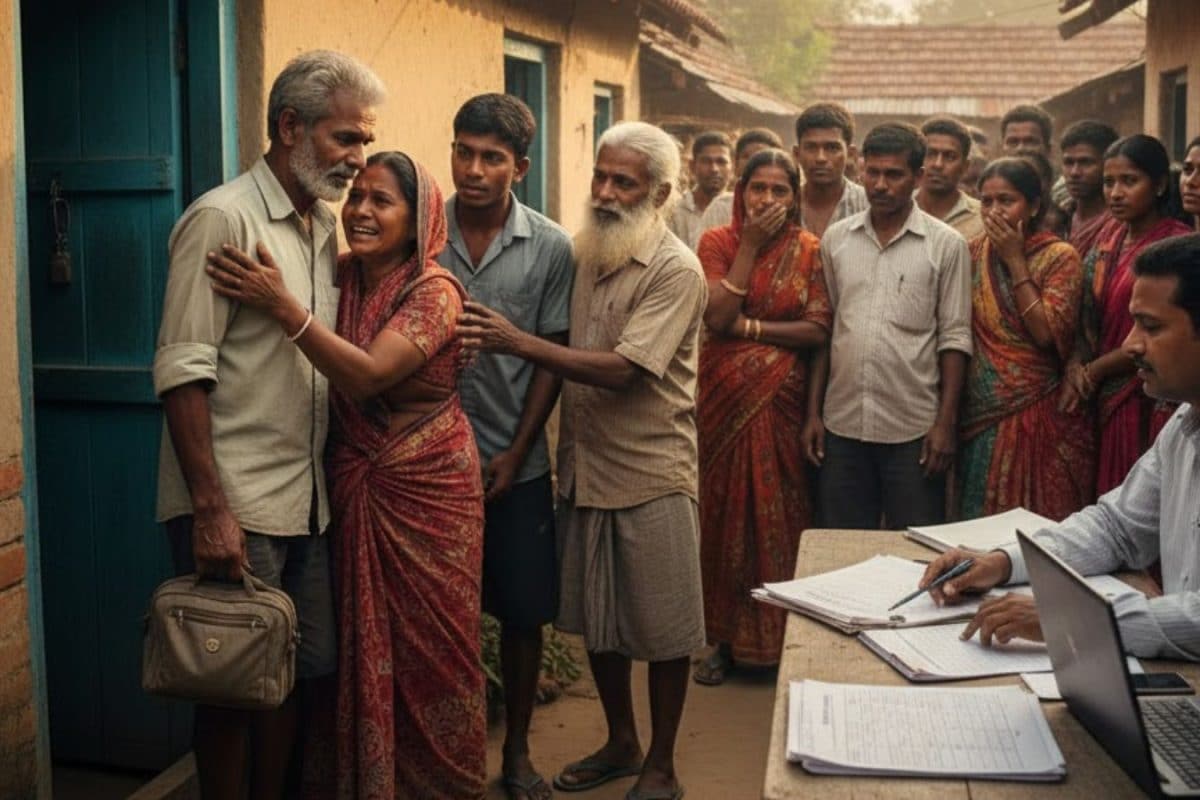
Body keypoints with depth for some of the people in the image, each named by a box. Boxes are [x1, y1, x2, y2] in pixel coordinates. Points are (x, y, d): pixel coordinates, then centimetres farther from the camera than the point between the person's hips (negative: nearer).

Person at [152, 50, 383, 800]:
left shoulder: (327, 227, 12)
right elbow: (183, 372, -15)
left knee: (301, 670, 13)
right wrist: (210, 508, -19)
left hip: (306, 502, 7)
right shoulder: (223, 218, -11)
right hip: (234, 508, -7)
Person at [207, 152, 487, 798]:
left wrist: (284, 307, -29)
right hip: (353, 483, 5)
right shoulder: (342, 276, 3)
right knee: (363, 639, 11)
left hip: (427, 485, -4)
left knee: (429, 642, 6)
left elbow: (367, 374, -26)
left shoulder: (435, 290, -14)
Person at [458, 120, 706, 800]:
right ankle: (621, 742, 35)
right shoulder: (587, 256, 6)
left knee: (663, 628, 6)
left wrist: (518, 342, -25)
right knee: (597, 620, 16)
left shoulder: (676, 271, -15)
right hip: (585, 469, 7)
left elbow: (622, 369, -23)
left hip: (652, 476, -6)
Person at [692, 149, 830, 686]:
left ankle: (779, 638, 20)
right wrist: (750, 247, -13)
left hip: (782, 399, 0)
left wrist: (748, 328, -13)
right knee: (727, 510, 7)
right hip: (726, 397, 0)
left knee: (779, 512, 5)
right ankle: (727, 640, 19)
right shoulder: (718, 242, 0)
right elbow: (717, 318, -15)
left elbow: (817, 330, -8)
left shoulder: (809, 250, 1)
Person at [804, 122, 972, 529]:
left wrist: (946, 423, -9)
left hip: (914, 429, -3)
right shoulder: (836, 239, 7)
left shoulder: (946, 245, -2)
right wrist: (813, 411, 6)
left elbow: (954, 338, -3)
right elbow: (823, 328, 10)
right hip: (842, 424, 3)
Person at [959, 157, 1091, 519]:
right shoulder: (975, 253, 7)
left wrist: (1015, 261, -14)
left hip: (1037, 415, -4)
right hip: (982, 417, 4)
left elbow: (1047, 333, -18)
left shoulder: (1059, 257, -6)